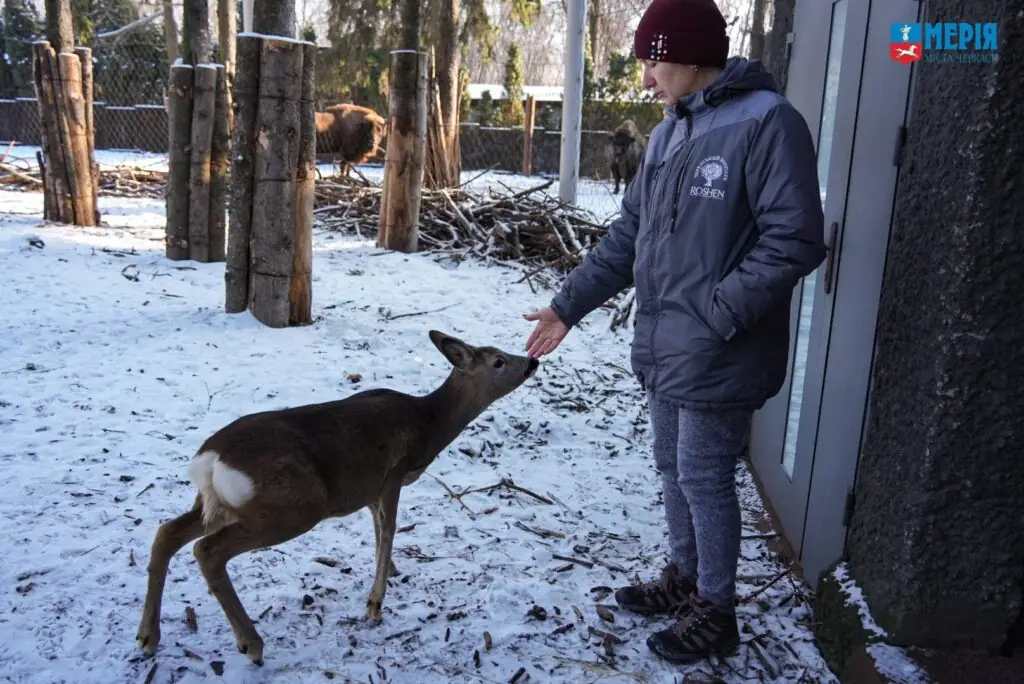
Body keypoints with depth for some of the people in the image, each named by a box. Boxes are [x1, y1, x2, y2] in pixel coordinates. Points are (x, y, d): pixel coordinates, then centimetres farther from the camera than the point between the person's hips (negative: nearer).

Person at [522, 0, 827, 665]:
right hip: (662, 345, 8)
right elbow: (628, 233, 15)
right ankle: (683, 578, 37)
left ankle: (716, 611, 22)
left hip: (718, 356, -8)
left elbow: (796, 240, -19)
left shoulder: (767, 122, -14)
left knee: (704, 478, 3)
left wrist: (718, 316, -21)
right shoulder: (669, 132, 12)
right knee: (673, 468, 18)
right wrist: (569, 304, 11)